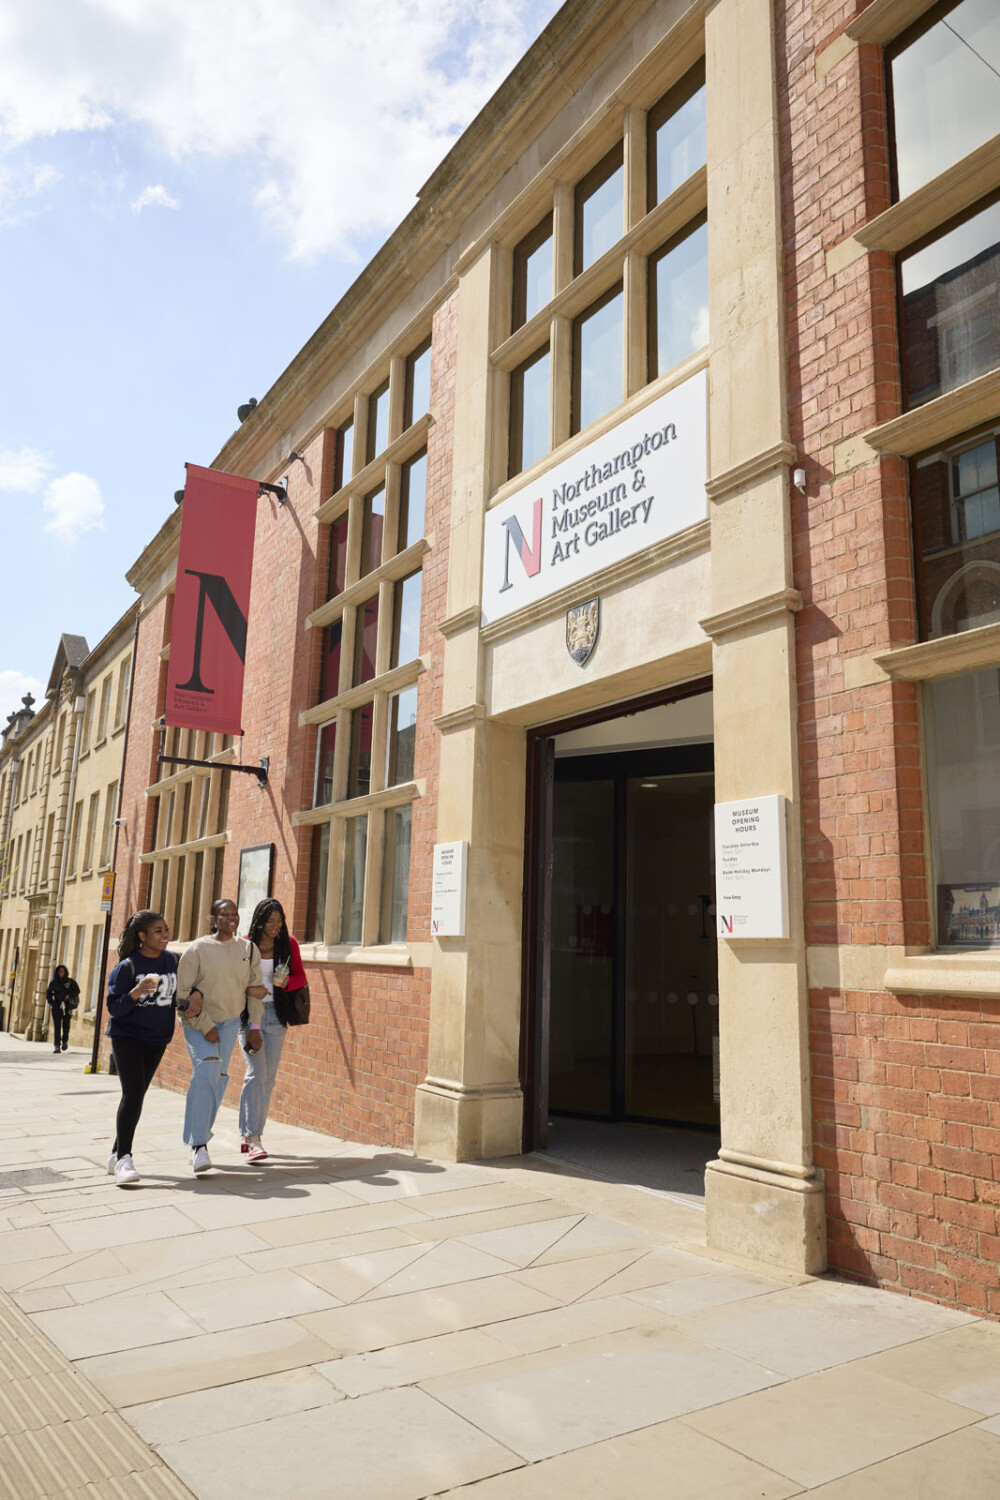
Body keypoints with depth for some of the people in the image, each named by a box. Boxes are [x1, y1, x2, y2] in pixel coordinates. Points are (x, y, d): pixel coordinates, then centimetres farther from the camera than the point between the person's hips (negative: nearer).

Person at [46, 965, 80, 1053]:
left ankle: (65, 1041, 20)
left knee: (66, 1024, 0)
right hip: (57, 1005, 1)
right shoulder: (53, 982, 10)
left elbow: (77, 990, 7)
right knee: (57, 1025, -6)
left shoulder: (70, 981, 5)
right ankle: (56, 1045, -7)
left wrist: (69, 995, -9)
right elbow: (48, 993, 17)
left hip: (67, 1005, -1)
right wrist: (51, 1002, 3)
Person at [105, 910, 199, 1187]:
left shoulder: (173, 960, 1)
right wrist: (136, 992, -30)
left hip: (157, 1039, 5)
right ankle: (124, 1159, -8)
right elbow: (114, 1008, -13)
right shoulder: (127, 967, -13)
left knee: (137, 1095, 10)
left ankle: (117, 1154, 23)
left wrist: (193, 998, -11)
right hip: (127, 1036, -5)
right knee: (132, 1093, -14)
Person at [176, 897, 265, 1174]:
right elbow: (183, 991, -9)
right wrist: (205, 1026, -12)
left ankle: (199, 1137, 23)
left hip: (230, 1021, 4)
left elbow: (254, 989, 9)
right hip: (197, 1021, -4)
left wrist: (254, 1027, 6)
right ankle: (199, 1145, -15)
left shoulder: (248, 949, 2)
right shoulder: (197, 949, -9)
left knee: (219, 1078, 5)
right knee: (206, 1071, -20)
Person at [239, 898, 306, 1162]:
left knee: (268, 1078, 6)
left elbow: (300, 977, 8)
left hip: (276, 1014, 3)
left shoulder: (288, 943, 4)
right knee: (257, 1072, -13)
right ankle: (253, 1140, -14)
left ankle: (247, 1134, 20)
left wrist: (285, 982, -12)